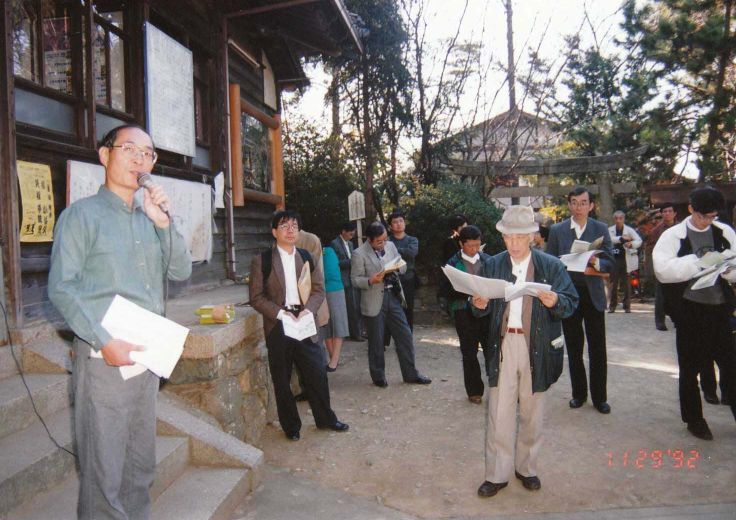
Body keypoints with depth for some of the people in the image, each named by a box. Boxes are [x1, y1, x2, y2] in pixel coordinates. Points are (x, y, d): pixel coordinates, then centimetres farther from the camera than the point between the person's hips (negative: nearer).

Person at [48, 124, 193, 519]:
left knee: (141, 465, 16)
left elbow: (181, 271, 7)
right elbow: (61, 288, -10)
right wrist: (105, 342, -18)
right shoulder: (82, 214, -3)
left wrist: (163, 222, -6)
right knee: (103, 471, 1)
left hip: (148, 354, 6)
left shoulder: (149, 218, 14)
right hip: (104, 356, -6)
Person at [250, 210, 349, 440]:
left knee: (317, 373, 6)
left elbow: (319, 289, 7)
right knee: (282, 380, 7)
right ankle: (290, 425, 25)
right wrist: (280, 313, -16)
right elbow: (256, 297, -5)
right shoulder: (262, 261, -1)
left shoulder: (307, 257, 10)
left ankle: (325, 418, 26)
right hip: (278, 326, -2)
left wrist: (309, 310, -10)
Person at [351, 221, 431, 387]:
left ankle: (410, 374, 23)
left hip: (393, 297, 5)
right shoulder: (359, 254, -10)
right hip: (374, 302, -5)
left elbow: (403, 266, 13)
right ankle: (378, 377, 26)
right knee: (376, 342, 7)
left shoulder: (390, 245, 5)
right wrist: (371, 281, -26)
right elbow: (355, 279, -8)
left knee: (405, 336, 8)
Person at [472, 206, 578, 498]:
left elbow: (571, 302, -4)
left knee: (532, 413, 14)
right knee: (499, 413, 4)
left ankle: (526, 468, 33)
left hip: (537, 348, 0)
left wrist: (555, 302, -25)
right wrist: (480, 305, -20)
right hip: (503, 345, 1)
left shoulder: (551, 265, -2)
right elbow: (484, 307, 3)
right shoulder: (493, 265, 3)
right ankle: (497, 474, 18)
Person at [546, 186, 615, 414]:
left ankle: (599, 397, 16)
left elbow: (610, 263, 0)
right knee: (574, 348, 10)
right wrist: (575, 267, -14)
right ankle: (578, 393, 24)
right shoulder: (557, 230, 2)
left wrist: (595, 262, -21)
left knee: (597, 348, 3)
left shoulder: (601, 229, 3)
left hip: (593, 294, 0)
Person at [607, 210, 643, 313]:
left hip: (626, 259, -1)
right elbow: (610, 239, -14)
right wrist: (622, 238, -27)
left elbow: (639, 241, -11)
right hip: (614, 259, 1)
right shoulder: (610, 230, 6)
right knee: (613, 283, 3)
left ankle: (627, 306, 9)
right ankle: (612, 306, 10)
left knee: (626, 283, 2)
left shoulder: (629, 230, 1)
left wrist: (631, 244, -31)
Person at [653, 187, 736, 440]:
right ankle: (694, 419, 27)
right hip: (689, 312, -2)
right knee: (690, 367, 10)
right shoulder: (673, 236, -5)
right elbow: (662, 270, -18)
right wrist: (698, 261, -22)